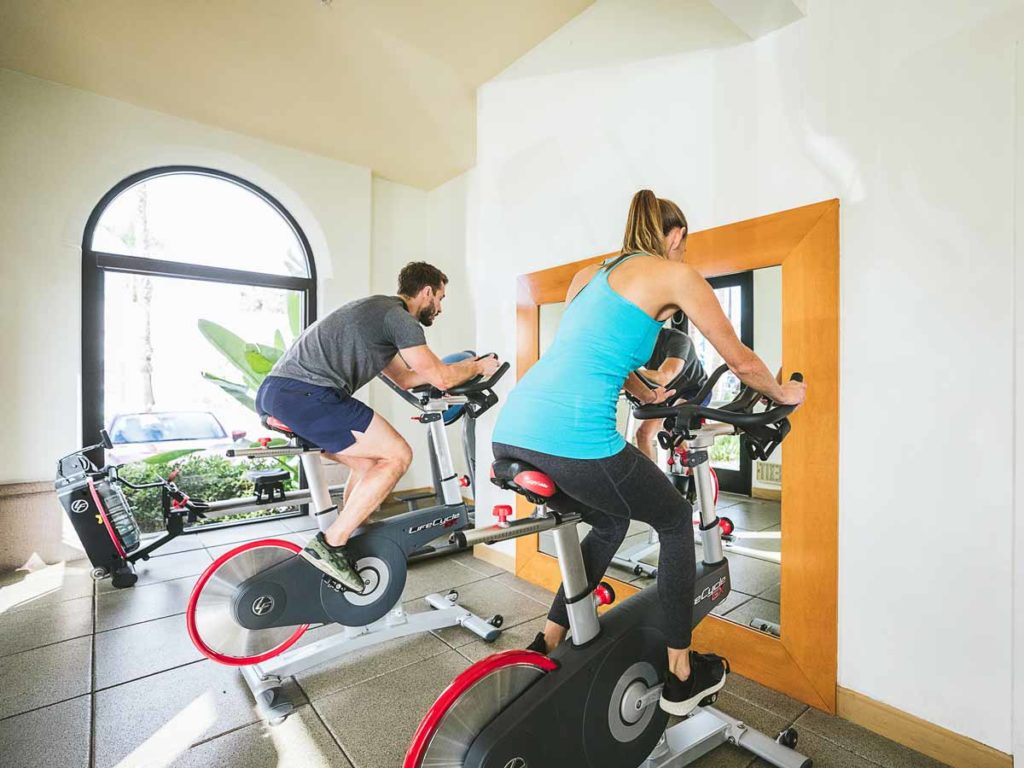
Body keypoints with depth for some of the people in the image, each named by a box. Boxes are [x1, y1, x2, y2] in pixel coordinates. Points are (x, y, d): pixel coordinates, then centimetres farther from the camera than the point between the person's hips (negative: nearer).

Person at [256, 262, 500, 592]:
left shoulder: (379, 311, 27)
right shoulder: (400, 317, -4)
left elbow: (404, 377, 32)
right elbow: (441, 378, -4)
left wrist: (462, 365, 32)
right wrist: (478, 367, 15)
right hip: (307, 394, -10)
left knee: (368, 464, 17)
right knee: (397, 455, -6)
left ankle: (344, 545, 23)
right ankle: (330, 544, -4)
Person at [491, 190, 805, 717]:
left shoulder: (588, 274, 26)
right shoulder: (675, 273, 7)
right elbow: (740, 361, 13)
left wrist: (644, 393, 50)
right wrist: (782, 393, 33)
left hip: (509, 435, 8)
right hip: (573, 438, -7)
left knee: (610, 522, 31)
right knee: (677, 522, 21)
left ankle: (547, 645, 36)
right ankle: (681, 676, 32)